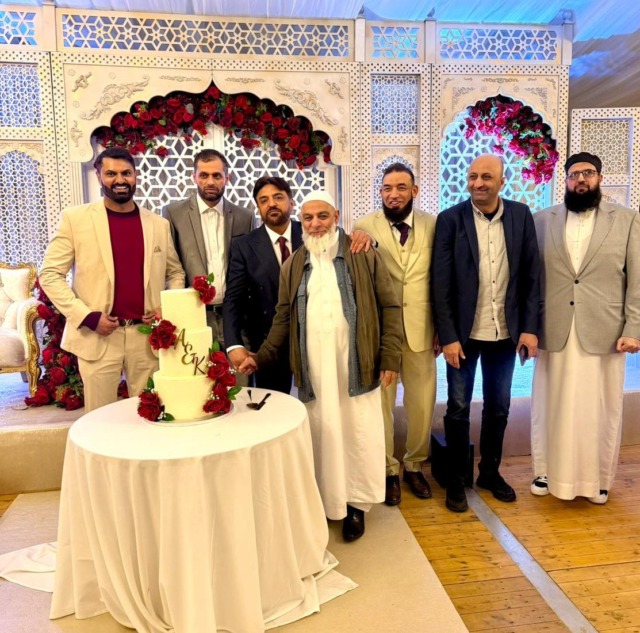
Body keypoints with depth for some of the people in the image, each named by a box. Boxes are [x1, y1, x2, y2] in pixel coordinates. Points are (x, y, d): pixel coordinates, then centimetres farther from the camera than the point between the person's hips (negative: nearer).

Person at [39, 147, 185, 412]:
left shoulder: (158, 224, 7)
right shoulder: (75, 218, -1)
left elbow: (176, 273, 16)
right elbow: (50, 274, -1)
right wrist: (87, 317, -12)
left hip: (147, 335, 2)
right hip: (97, 336, -2)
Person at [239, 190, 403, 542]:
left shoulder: (364, 256, 1)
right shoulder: (292, 266, 10)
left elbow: (389, 307, 0)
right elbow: (283, 318, 13)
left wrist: (390, 356, -6)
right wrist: (261, 356, 3)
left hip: (356, 368, -2)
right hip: (313, 371, 2)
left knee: (358, 435, 6)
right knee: (322, 437, 8)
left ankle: (356, 503, 25)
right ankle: (327, 501, 26)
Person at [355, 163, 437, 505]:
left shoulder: (433, 225, 2)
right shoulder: (365, 226, -2)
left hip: (420, 329, 2)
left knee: (422, 403, 11)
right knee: (381, 403, 9)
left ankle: (414, 465, 33)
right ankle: (388, 469, 28)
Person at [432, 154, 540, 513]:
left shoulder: (521, 215, 0)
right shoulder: (450, 220, -7)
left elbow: (532, 275, 2)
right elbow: (441, 284, -9)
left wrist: (530, 327, -3)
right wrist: (448, 336, -12)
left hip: (506, 332, 3)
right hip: (464, 333, -2)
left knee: (499, 407, 15)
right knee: (458, 408, 8)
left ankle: (491, 471, 35)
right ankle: (457, 480, 25)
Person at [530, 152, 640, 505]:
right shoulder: (542, 221, 6)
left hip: (604, 334, 0)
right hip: (553, 332, 1)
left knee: (601, 411, 10)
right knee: (551, 408, 10)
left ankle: (598, 479, 28)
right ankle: (547, 472, 27)